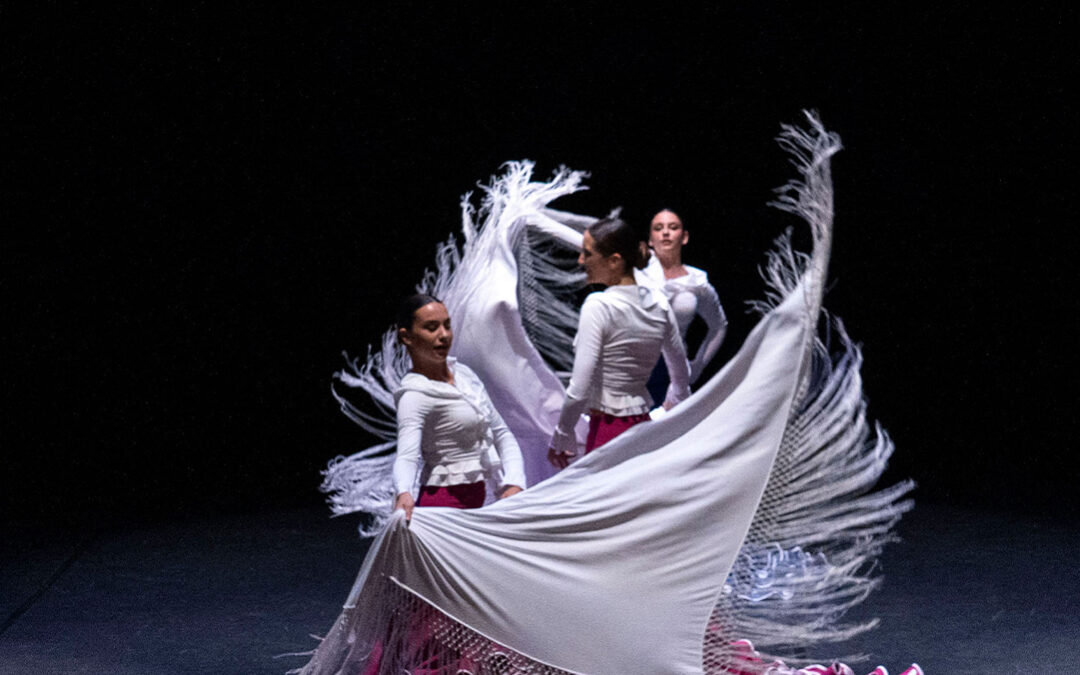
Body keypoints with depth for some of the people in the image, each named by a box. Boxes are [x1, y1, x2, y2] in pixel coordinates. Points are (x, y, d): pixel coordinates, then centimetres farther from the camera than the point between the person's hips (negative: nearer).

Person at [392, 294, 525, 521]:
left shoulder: (463, 373, 11)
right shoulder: (415, 394, -14)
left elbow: (501, 433, 13)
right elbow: (407, 453, -28)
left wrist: (514, 483, -4)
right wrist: (403, 493, -49)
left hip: (476, 501, 7)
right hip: (445, 502, -7)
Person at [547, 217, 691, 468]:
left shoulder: (598, 306, -14)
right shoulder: (658, 303, 6)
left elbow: (580, 389, -17)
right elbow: (681, 374, 19)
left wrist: (561, 437, -4)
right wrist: (670, 411, 36)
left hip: (608, 429, -7)